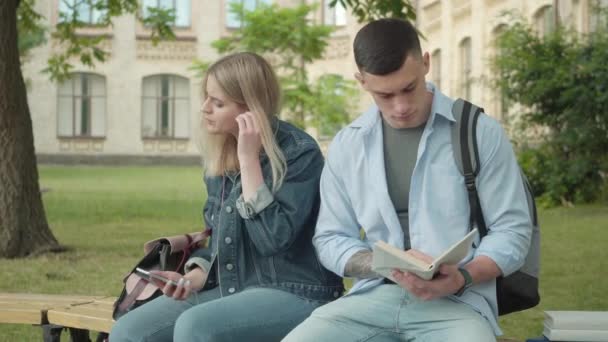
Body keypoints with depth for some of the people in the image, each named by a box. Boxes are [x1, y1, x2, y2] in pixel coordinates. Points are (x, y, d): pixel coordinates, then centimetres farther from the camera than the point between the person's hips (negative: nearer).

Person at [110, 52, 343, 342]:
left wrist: (249, 159, -22)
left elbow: (273, 239, -23)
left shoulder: (298, 153, -13)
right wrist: (196, 277, 0)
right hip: (229, 288, 7)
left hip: (293, 294, -7)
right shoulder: (220, 156, 9)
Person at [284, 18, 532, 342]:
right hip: (372, 296, 3)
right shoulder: (346, 145, 9)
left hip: (456, 301, -2)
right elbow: (331, 238, 11)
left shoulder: (480, 132, 1)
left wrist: (462, 278, -16)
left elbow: (511, 230, 3)